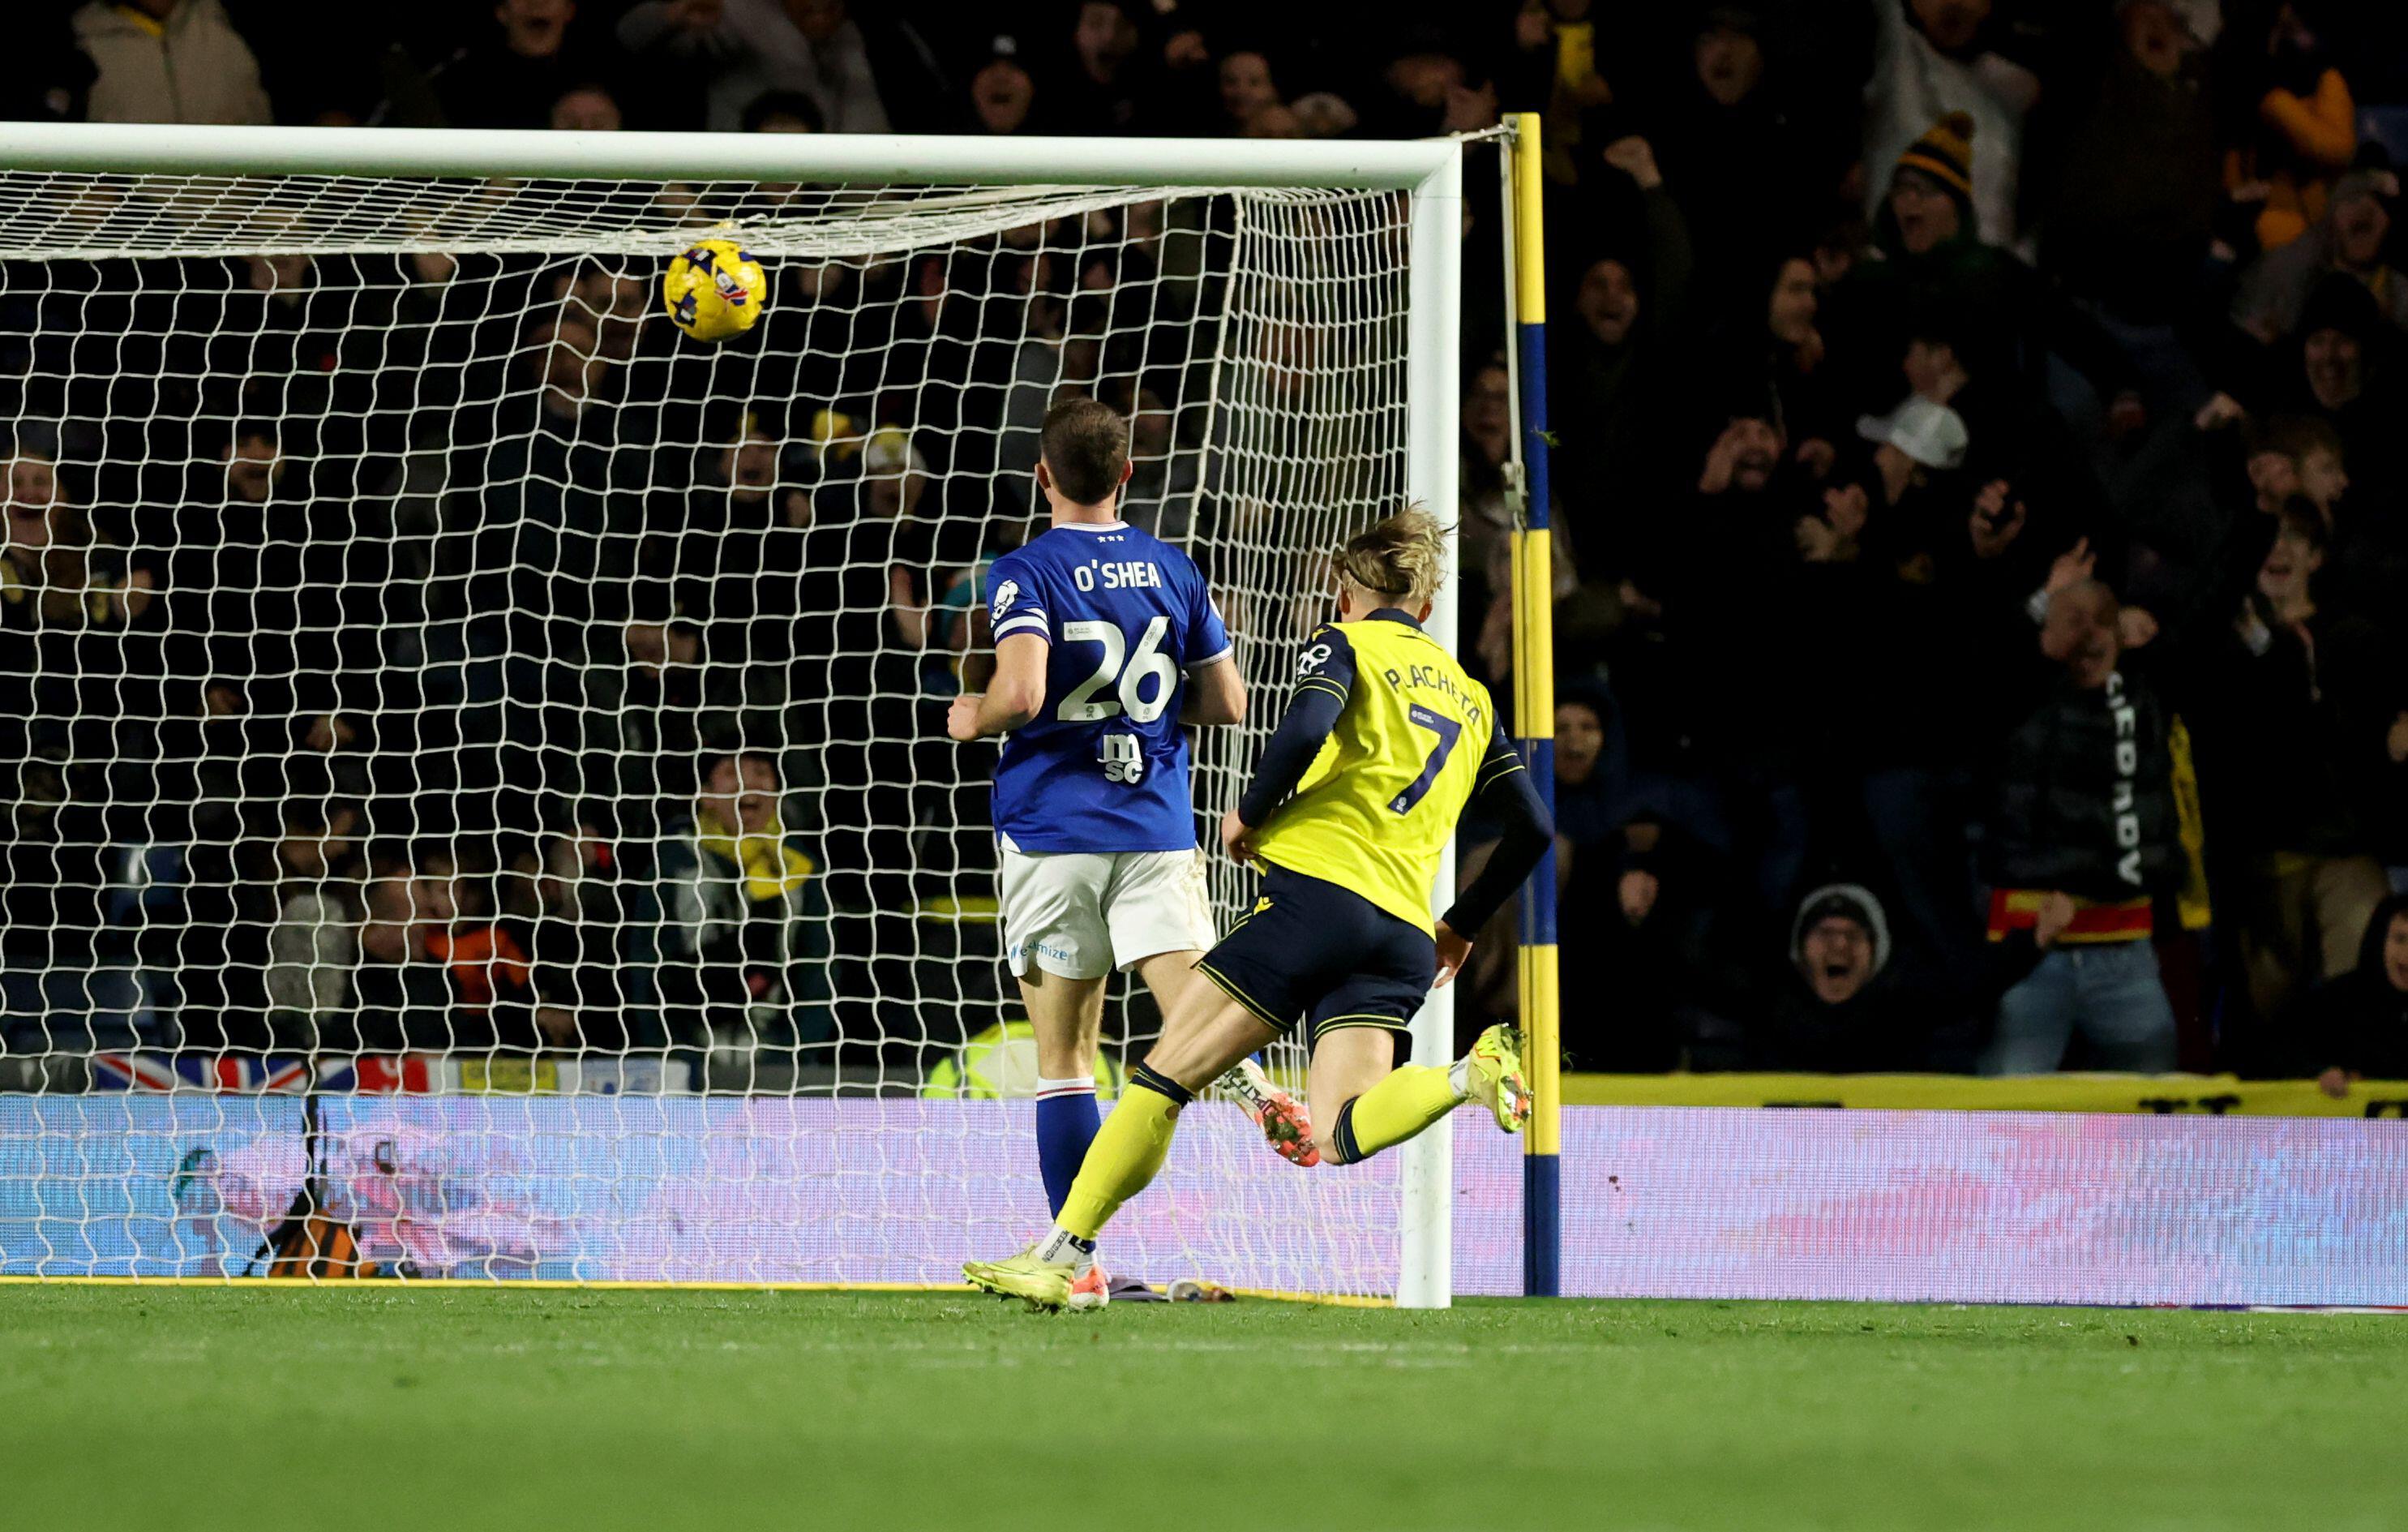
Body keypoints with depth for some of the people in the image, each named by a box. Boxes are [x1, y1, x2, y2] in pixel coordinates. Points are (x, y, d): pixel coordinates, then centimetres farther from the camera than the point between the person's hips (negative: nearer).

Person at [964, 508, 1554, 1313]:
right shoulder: (1472, 696, 25)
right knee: (1339, 1137, -6)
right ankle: (1471, 1075, -29)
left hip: (1320, 888, -5)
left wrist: (1249, 814, 2)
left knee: (1165, 1073, 0)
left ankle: (1060, 1254, -2)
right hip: (1405, 935, 5)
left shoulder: (1344, 645, 8)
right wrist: (1462, 928, 32)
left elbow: (1305, 730, -13)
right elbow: (1534, 829, 22)